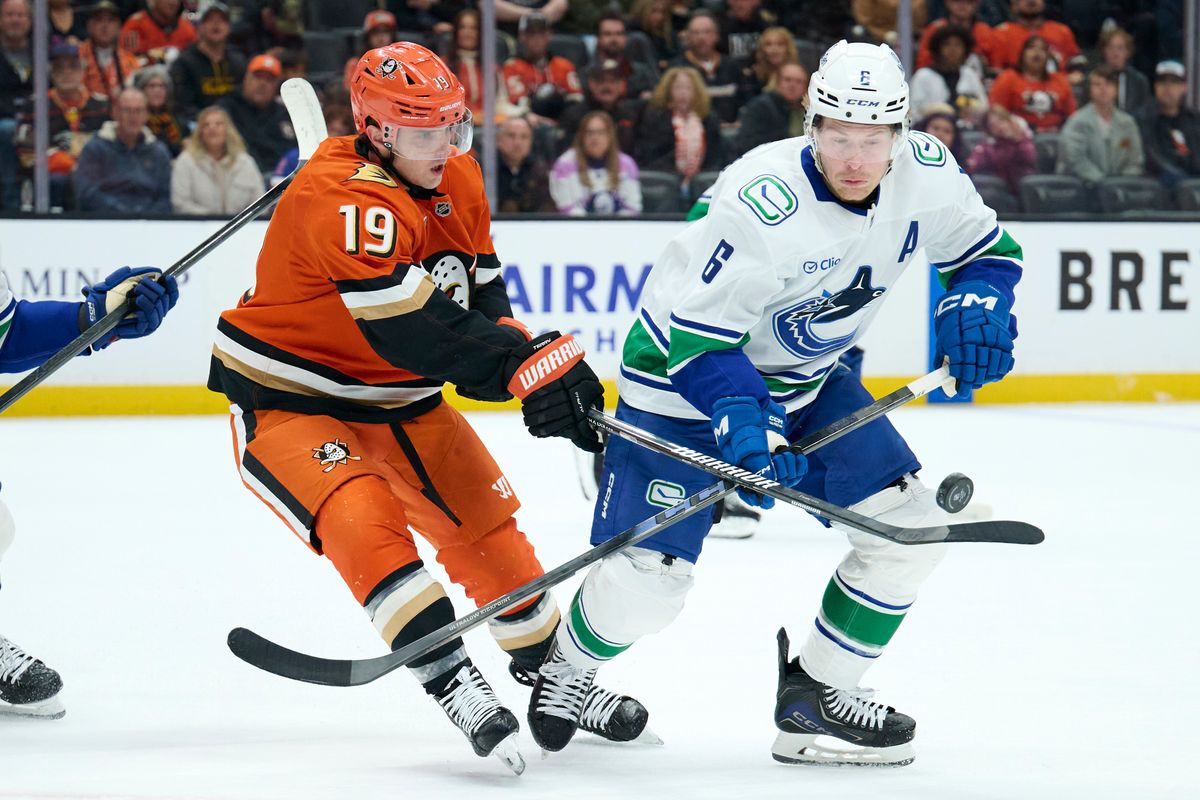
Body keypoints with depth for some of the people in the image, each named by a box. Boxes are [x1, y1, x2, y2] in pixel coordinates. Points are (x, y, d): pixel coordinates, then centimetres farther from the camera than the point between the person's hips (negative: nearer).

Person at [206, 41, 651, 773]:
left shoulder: (456, 179, -1)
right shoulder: (349, 199, -30)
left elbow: (481, 297, 7)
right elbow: (413, 330, -36)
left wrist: (543, 358, -12)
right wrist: (526, 363, -36)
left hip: (397, 399, 8)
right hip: (287, 403, -8)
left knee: (489, 528, 8)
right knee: (363, 520, -31)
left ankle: (551, 674, 26)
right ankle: (453, 682, -30)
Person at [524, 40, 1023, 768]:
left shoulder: (926, 175, -14)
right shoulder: (759, 205, -33)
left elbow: (987, 248, 5)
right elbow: (695, 331, -27)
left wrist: (975, 305, -16)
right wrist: (743, 421, -39)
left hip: (808, 378, 6)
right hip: (684, 376, -6)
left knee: (909, 525, -4)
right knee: (647, 583, -11)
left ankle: (814, 697, 12)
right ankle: (570, 665, 24)